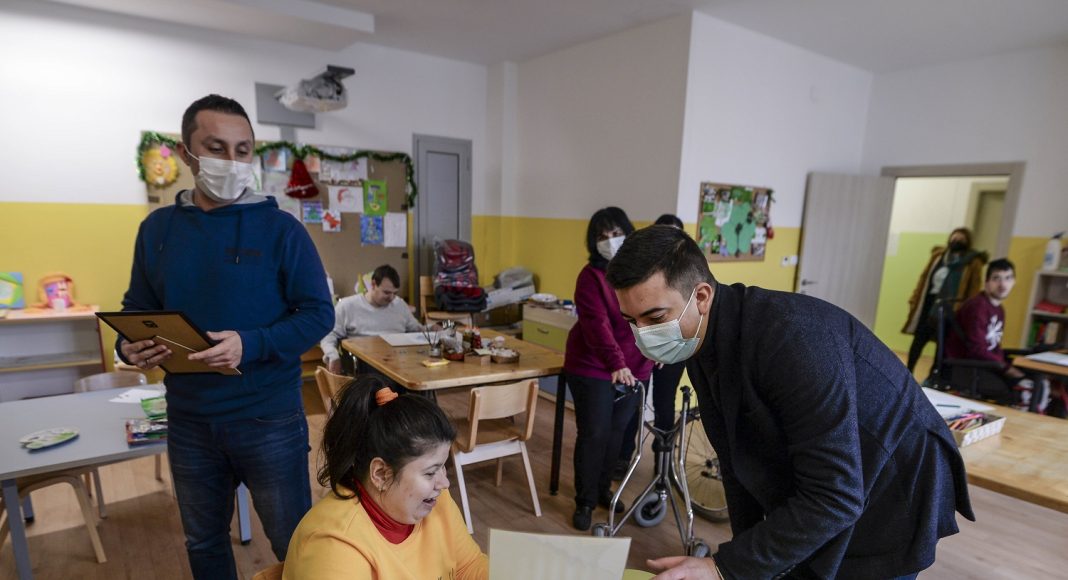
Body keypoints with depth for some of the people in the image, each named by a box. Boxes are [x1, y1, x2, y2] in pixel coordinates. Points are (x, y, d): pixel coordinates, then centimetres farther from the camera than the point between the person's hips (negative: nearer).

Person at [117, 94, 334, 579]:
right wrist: (129, 346, -11)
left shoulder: (280, 228, -9)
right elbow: (138, 308, 11)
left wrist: (250, 346, -26)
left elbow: (318, 314, -11)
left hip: (268, 417, -4)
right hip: (188, 421, 4)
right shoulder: (157, 228, 3)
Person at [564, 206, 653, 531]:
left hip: (635, 367, 5)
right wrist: (616, 364, -37)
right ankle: (584, 501, 18)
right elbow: (597, 325, -26)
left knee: (617, 432, 15)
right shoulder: (591, 276, -14)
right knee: (594, 434, 0)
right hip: (593, 368, -4)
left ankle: (603, 489, 35)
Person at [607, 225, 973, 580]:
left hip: (887, 507, -6)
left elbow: (833, 496, -33)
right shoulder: (700, 344, -8)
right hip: (805, 502, 7)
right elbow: (737, 461, 2)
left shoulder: (792, 337, -35)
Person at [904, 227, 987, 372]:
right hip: (927, 305, 4)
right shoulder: (938, 255, 10)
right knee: (918, 341, 7)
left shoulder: (973, 262, -1)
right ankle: (908, 373, 16)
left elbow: (973, 290, -7)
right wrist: (915, 300, 7)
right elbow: (924, 279, 11)